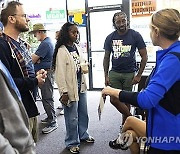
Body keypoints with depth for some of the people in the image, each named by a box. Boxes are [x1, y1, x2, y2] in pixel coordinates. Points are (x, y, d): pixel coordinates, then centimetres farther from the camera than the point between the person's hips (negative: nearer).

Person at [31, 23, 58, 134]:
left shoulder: (45, 44, -18)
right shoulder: (49, 41, 17)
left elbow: (33, 59, -19)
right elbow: (40, 57, 17)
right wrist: (35, 58, -4)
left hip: (46, 73, -11)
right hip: (46, 72, 11)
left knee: (47, 98, -7)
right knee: (47, 97, 17)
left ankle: (52, 123, 0)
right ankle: (50, 117, 29)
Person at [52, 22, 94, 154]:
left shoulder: (78, 48, 8)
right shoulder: (61, 51, -14)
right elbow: (60, 73, -17)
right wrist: (64, 92, -20)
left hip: (81, 86, 7)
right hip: (70, 88, -7)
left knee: (83, 113, 19)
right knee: (72, 117, 3)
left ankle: (83, 135, 39)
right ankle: (72, 143, 21)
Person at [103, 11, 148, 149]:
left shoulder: (135, 35, -5)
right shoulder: (110, 38, 3)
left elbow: (144, 57, -3)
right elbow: (106, 58, 9)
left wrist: (139, 75, -8)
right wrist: (106, 75, 3)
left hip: (129, 74, -3)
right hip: (114, 73, 3)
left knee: (126, 101, 3)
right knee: (114, 100, -5)